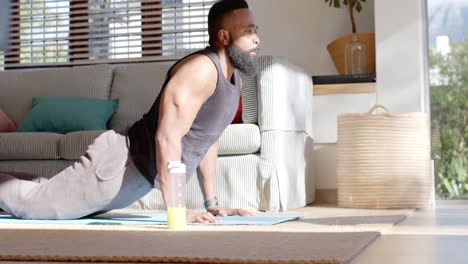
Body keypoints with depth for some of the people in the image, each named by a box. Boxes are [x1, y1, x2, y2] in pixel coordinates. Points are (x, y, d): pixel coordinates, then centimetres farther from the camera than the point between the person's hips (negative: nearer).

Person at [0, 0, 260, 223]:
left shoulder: (234, 79, 8)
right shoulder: (201, 69, -22)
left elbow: (207, 140, 17)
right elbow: (167, 137, -30)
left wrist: (211, 202, 12)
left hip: (140, 175, 9)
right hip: (121, 164, -9)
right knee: (33, 202, -4)